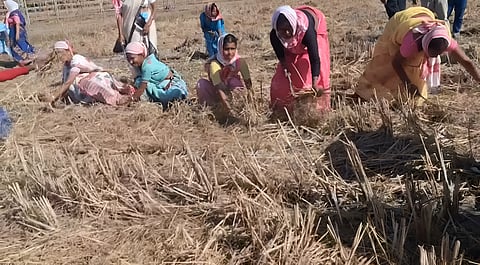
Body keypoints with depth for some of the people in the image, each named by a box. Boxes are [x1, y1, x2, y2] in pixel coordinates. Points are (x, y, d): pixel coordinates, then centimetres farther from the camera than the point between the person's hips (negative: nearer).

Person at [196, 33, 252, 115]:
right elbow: (218, 86, -40)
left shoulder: (239, 61, -21)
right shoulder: (214, 63, -30)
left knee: (235, 81, -31)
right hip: (216, 93, -1)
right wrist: (227, 106, -52)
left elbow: (248, 82, -23)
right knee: (202, 83, -28)